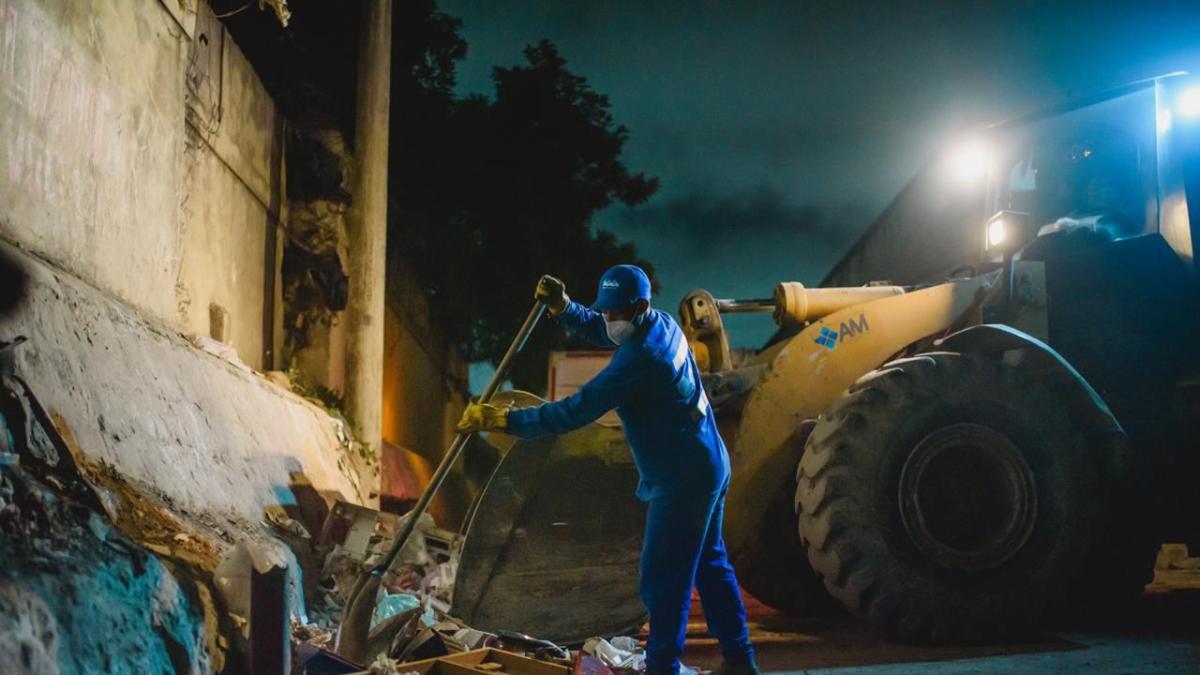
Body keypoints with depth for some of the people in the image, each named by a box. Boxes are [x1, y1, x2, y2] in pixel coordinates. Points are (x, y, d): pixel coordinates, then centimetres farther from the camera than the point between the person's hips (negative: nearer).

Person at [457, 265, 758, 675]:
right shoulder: (663, 323, 3)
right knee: (709, 562, 20)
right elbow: (593, 329, 17)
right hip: (708, 464, 10)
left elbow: (577, 411, -27)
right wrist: (562, 307, -3)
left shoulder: (640, 356, -27)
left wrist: (501, 420, -25)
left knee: (664, 579, -3)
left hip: (682, 479, -10)